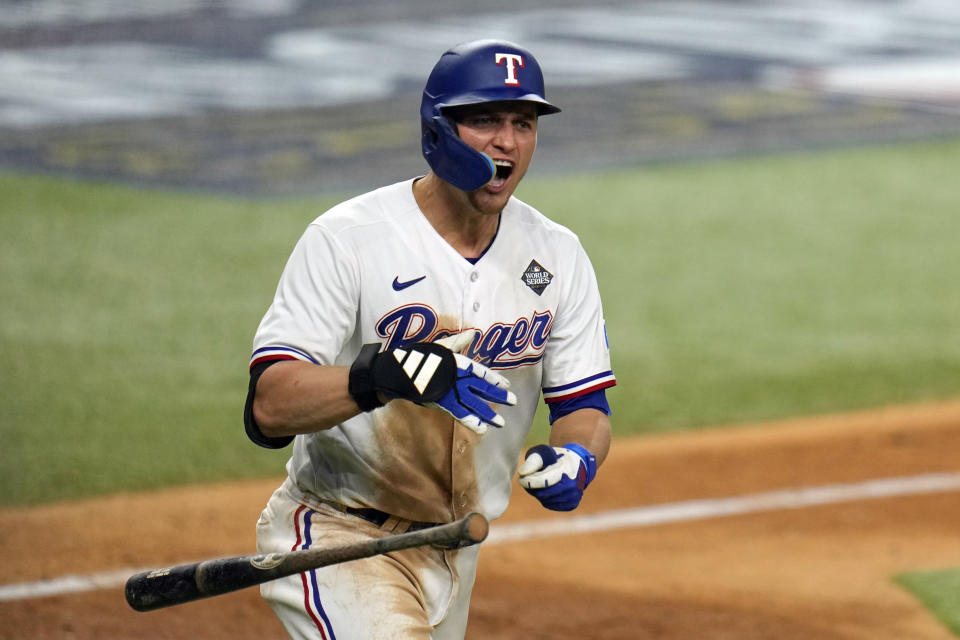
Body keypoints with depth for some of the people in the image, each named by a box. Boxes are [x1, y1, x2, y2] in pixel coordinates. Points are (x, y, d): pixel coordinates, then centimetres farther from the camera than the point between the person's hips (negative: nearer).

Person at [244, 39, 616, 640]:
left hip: (455, 553, 6)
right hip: (338, 536, -6)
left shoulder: (557, 256, 2)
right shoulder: (344, 239, -15)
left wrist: (576, 457, -19)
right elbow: (269, 405, -23)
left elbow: (585, 404, 5)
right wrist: (378, 376, -41)